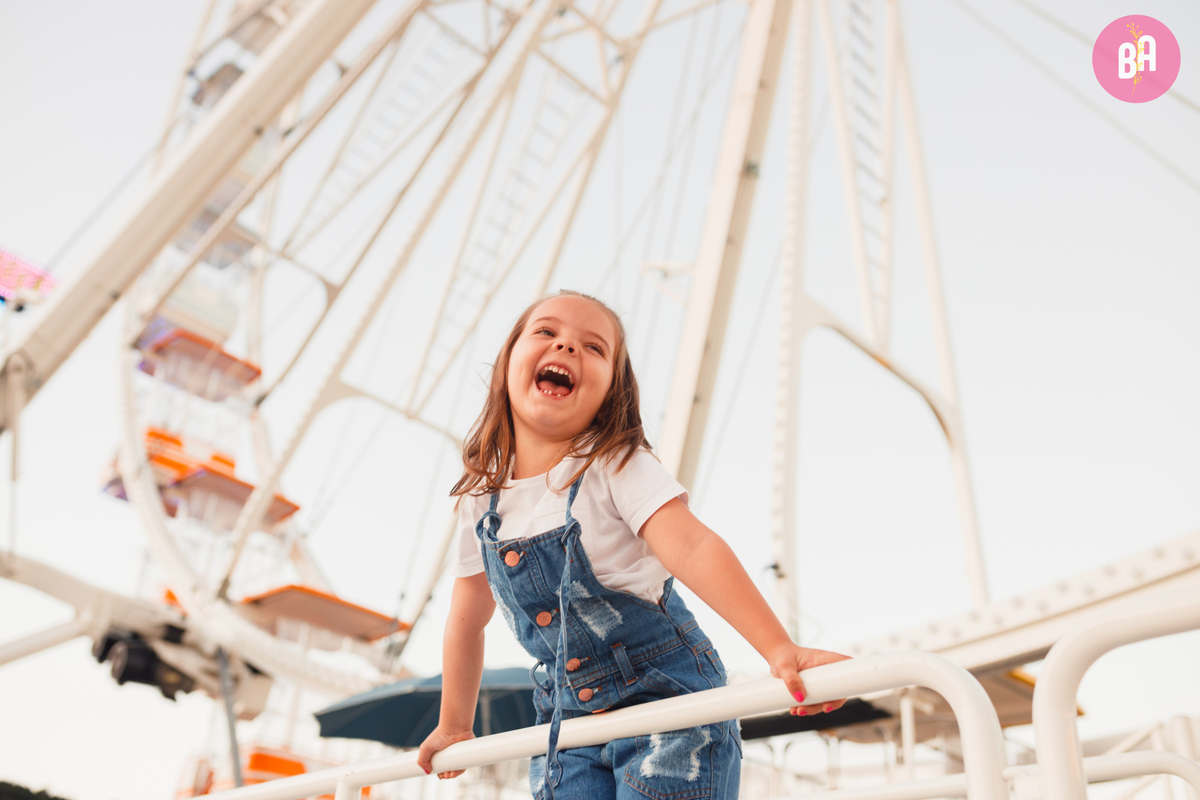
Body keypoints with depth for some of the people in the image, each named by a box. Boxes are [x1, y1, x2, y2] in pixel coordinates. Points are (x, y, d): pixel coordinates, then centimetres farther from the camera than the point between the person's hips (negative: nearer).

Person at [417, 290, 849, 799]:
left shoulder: (617, 467, -14)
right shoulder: (482, 500, 1)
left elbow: (692, 549, -29)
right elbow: (467, 620, 13)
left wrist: (779, 649, -41)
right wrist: (454, 727, 21)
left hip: (666, 696, -4)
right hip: (569, 715, 4)